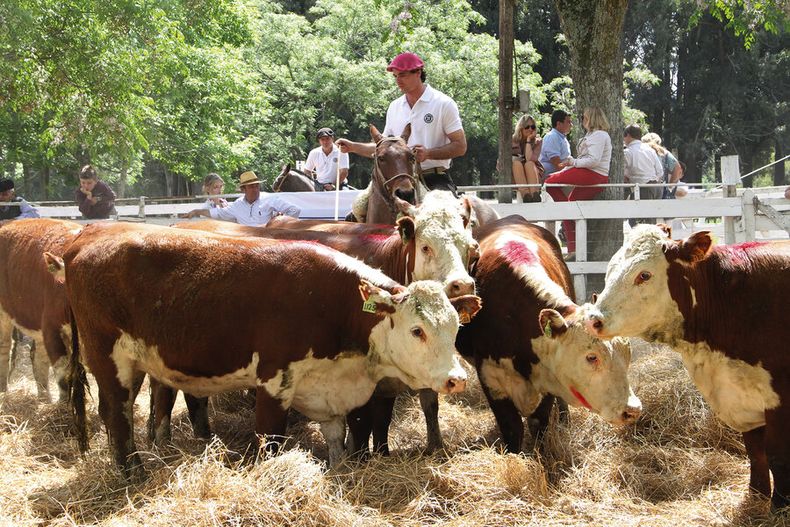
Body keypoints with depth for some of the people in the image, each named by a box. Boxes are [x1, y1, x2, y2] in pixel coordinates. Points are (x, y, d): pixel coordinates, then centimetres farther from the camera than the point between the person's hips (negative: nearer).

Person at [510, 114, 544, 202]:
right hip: (514, 178, 0)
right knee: (517, 162, -29)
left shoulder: (537, 142, 0)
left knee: (529, 164, -30)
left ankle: (535, 196, -46)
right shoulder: (512, 141, 2)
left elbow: (530, 159, -19)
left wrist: (528, 140, -13)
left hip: (534, 176, 0)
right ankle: (526, 197, -45)